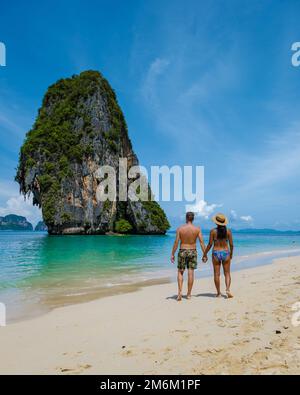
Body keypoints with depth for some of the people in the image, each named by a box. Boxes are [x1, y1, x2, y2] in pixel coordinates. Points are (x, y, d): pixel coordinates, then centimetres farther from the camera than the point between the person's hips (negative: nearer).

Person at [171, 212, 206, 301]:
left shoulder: (180, 228, -7)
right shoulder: (197, 229, -4)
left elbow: (176, 242, -8)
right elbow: (202, 242, -5)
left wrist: (172, 254, -1)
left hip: (182, 251, -1)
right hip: (193, 252, 1)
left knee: (180, 272, 11)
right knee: (190, 273, 6)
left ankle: (180, 291, -3)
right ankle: (189, 294, 12)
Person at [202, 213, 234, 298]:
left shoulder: (213, 231, -7)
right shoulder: (228, 231, -2)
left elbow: (210, 244, -7)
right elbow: (231, 244, 0)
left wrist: (205, 254, 3)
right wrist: (231, 254, 16)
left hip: (216, 253, -1)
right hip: (226, 253, 1)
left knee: (216, 274, 8)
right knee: (227, 273, 11)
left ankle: (218, 292, 13)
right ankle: (228, 289, -8)